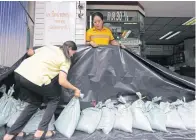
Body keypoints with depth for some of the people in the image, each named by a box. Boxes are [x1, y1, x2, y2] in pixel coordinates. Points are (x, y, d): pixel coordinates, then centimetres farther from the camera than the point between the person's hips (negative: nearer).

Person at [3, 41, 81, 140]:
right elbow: (62, 81, -6)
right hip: (35, 79, -8)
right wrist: (75, 89, 9)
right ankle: (41, 132, 15)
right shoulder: (66, 60, 5)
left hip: (19, 73, 8)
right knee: (54, 98, 18)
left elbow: (30, 53, 33)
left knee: (35, 102, 27)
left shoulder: (49, 47, 24)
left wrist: (30, 50, 57)